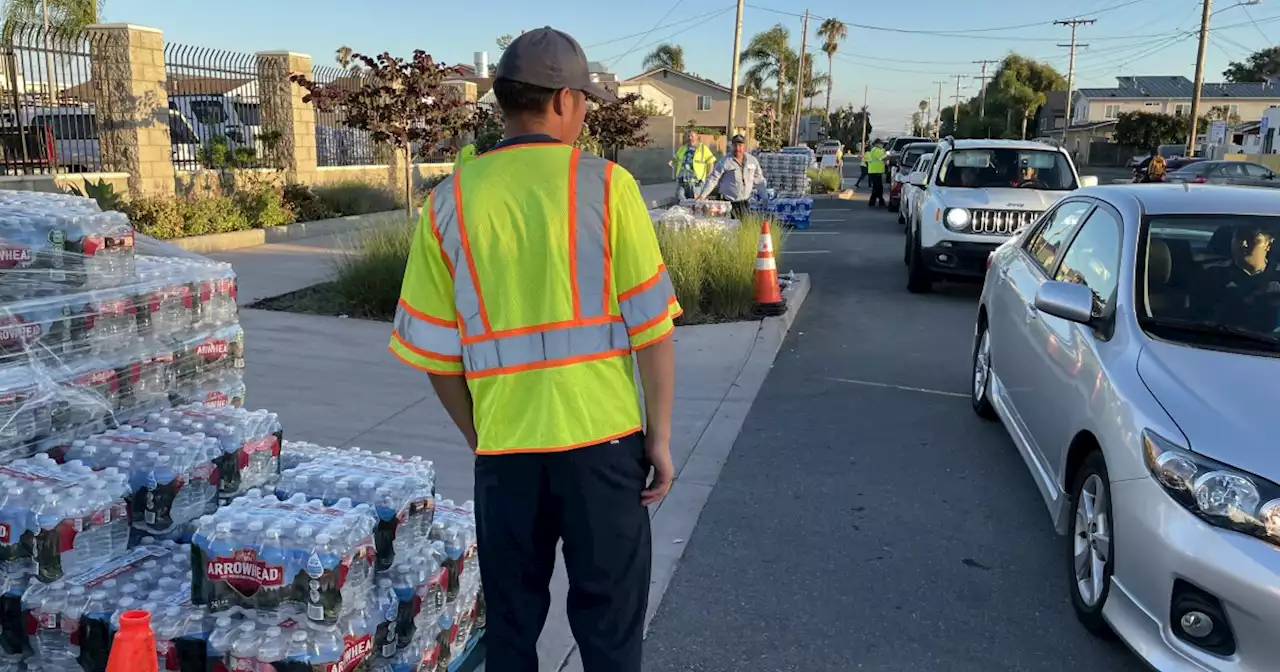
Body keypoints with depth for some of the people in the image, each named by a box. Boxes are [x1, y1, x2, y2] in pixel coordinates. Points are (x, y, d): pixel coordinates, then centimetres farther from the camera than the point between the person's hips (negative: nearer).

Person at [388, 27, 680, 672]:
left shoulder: (450, 201, 1)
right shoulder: (606, 184, -6)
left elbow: (435, 350, 3)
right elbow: (651, 324, -7)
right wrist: (659, 435, 2)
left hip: (505, 444, 2)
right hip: (602, 435, -2)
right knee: (608, 618, 13)